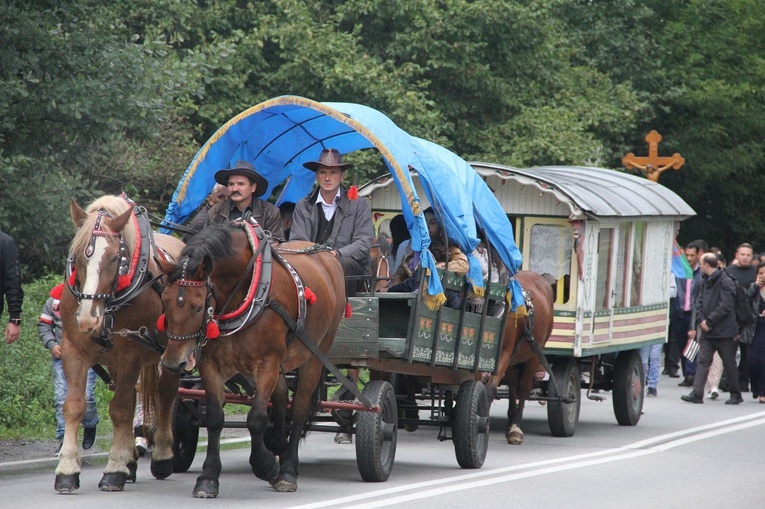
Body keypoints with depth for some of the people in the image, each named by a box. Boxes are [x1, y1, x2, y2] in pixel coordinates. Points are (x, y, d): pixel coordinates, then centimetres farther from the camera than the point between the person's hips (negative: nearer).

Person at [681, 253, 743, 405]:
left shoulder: (725, 282, -12)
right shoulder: (706, 281, 12)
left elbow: (725, 306, -18)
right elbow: (699, 301, 12)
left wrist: (709, 321, -16)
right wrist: (700, 319, -5)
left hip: (723, 330, -7)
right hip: (707, 330, 7)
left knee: (729, 363, 4)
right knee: (703, 361, -1)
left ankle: (736, 394, 15)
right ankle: (697, 394, -5)